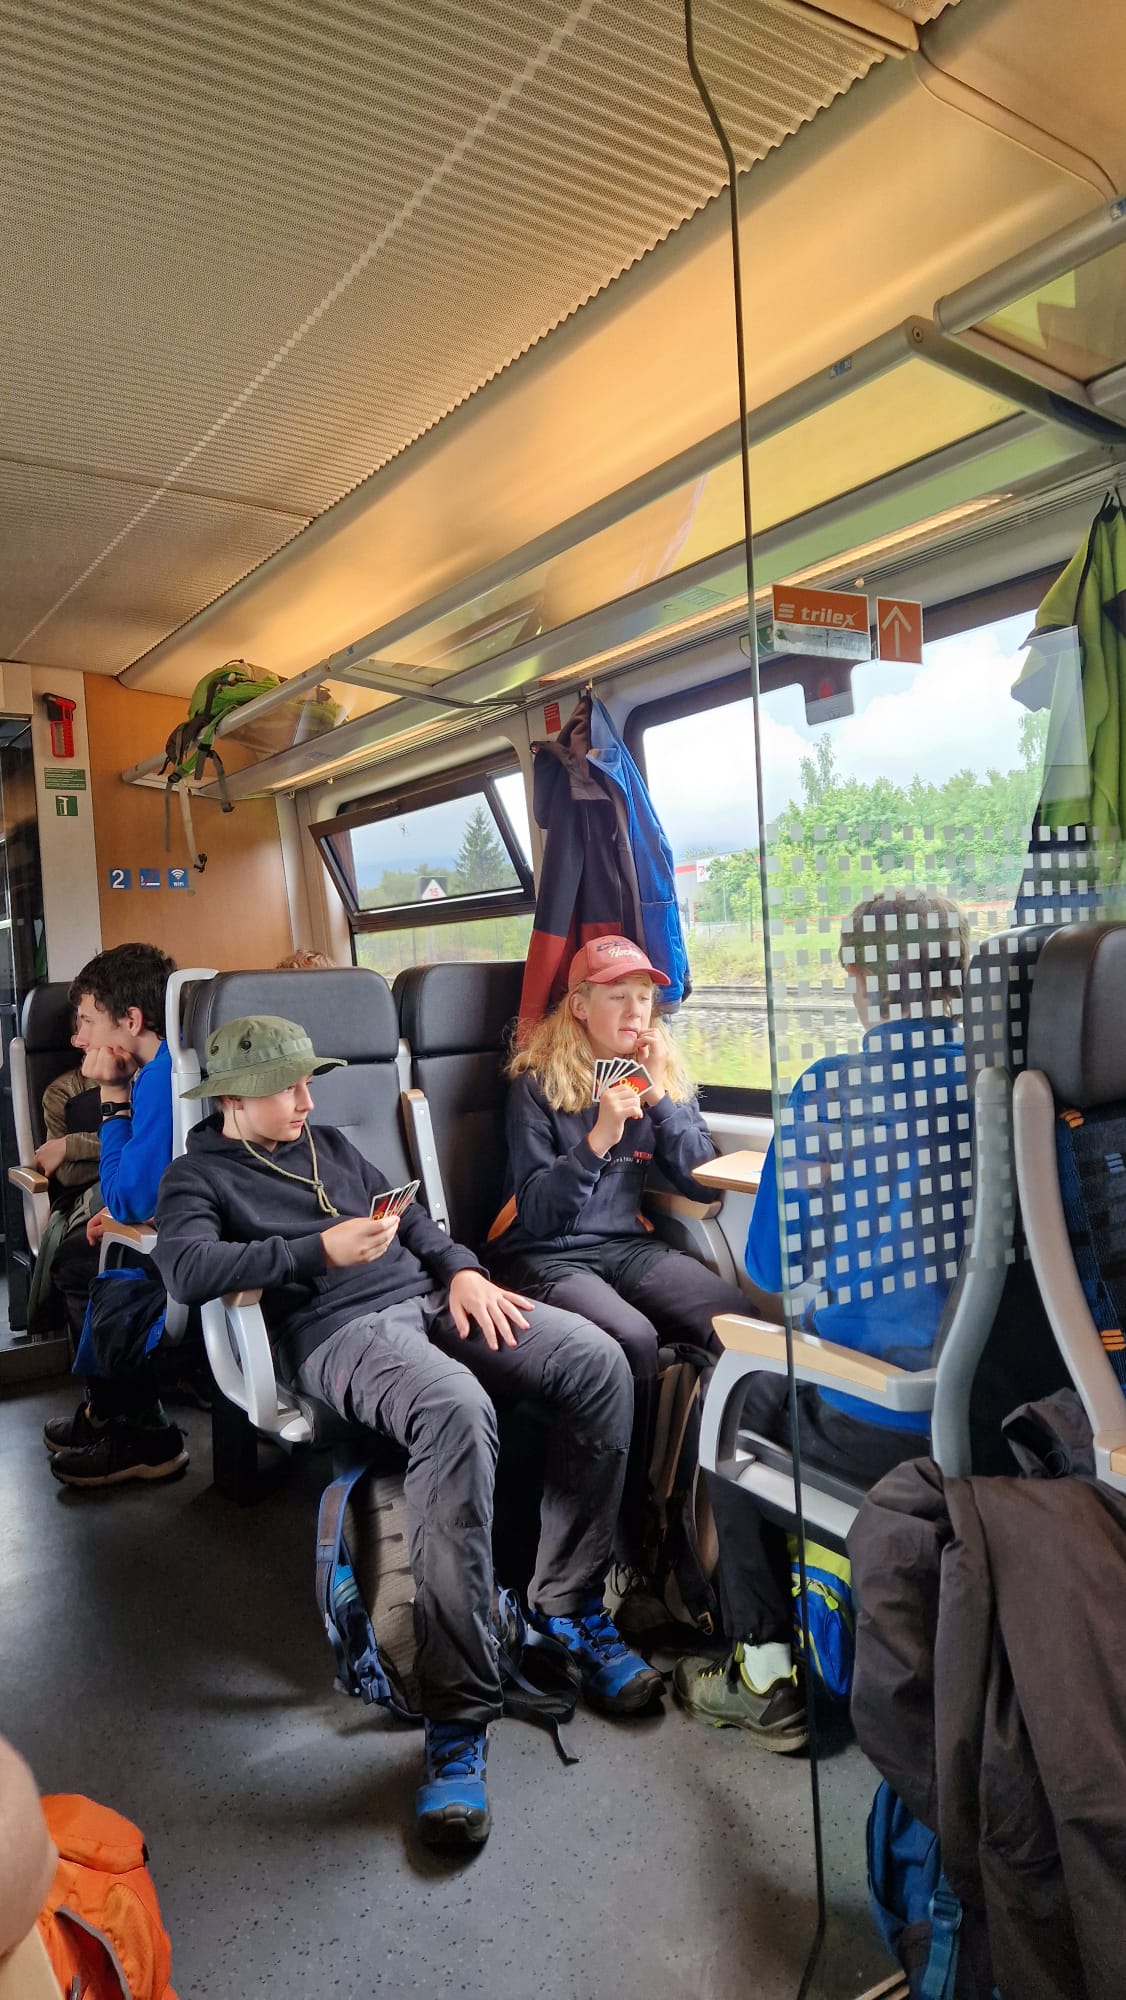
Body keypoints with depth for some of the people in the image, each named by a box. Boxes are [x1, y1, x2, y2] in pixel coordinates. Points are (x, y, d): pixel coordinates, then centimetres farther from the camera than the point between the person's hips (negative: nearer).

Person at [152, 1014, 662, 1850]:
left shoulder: (330, 1145, 29)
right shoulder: (199, 1175, 11)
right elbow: (189, 1267, -10)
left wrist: (463, 1270, 4)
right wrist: (323, 1250, -17)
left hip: (430, 1299, 7)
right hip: (339, 1332, -6)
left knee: (596, 1360, -19)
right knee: (456, 1410, -40)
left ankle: (569, 1606, -6)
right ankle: (458, 1719, -32)